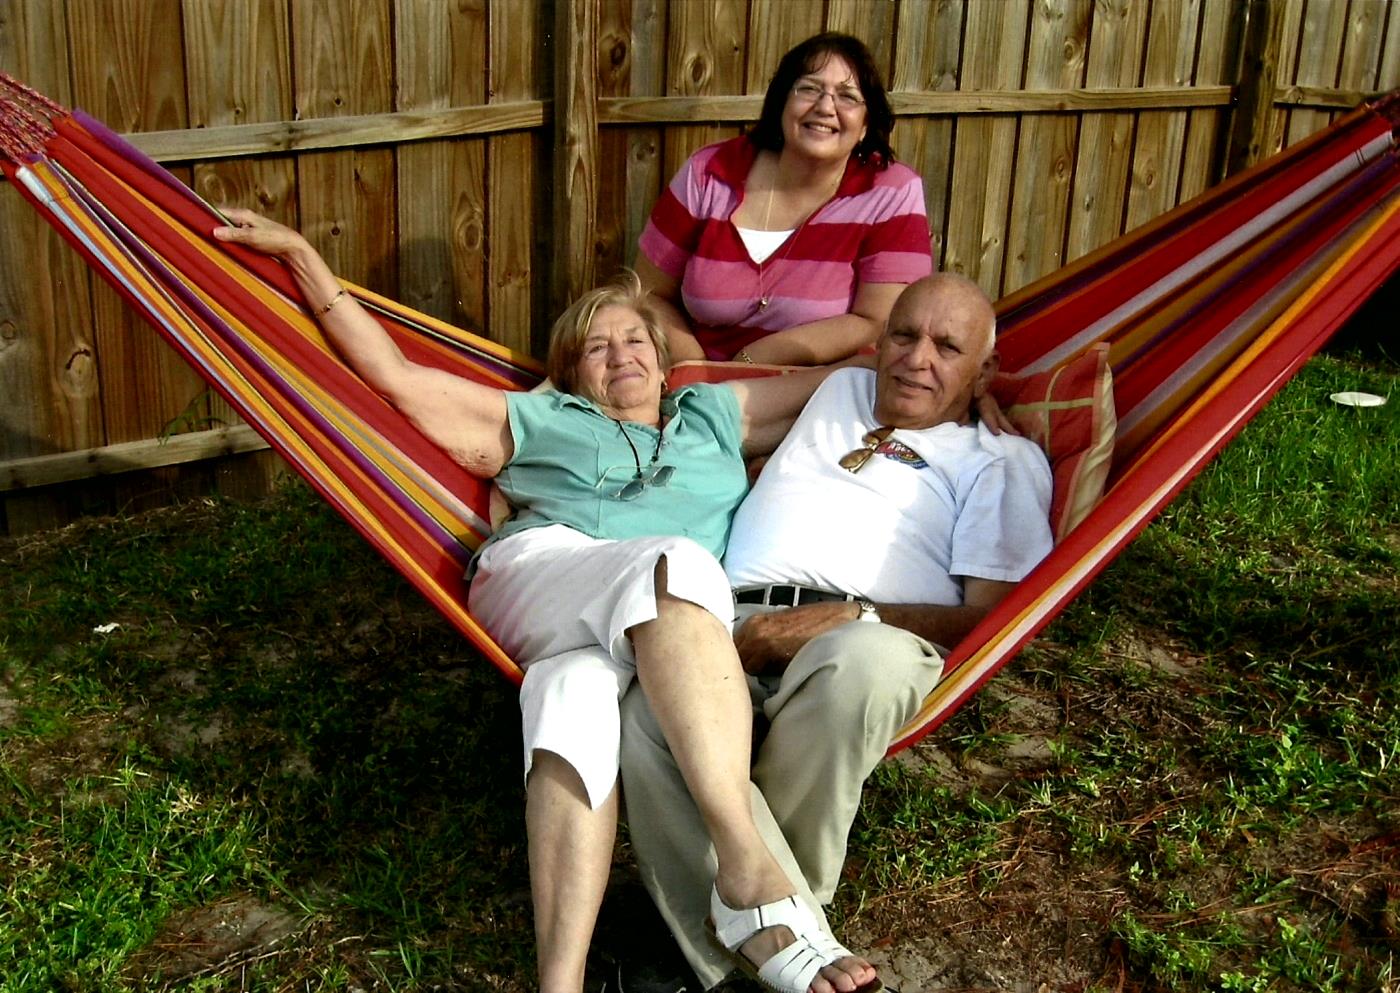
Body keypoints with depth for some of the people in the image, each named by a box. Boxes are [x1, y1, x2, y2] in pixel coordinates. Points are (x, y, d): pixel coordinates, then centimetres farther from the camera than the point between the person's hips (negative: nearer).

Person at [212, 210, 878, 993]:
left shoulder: (715, 416, 35)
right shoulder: (538, 421, 30)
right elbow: (394, 374, 28)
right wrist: (301, 253, 26)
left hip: (671, 628, 1)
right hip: (535, 576, -1)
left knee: (577, 687, -36)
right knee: (674, 563, -35)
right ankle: (751, 871, -48)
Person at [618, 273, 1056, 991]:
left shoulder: (1002, 461, 21)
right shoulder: (838, 392, 36)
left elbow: (993, 617, 5)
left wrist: (853, 618, -9)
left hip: (864, 637, -2)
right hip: (732, 624, 3)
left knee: (861, 661, -43)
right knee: (651, 717, -36)